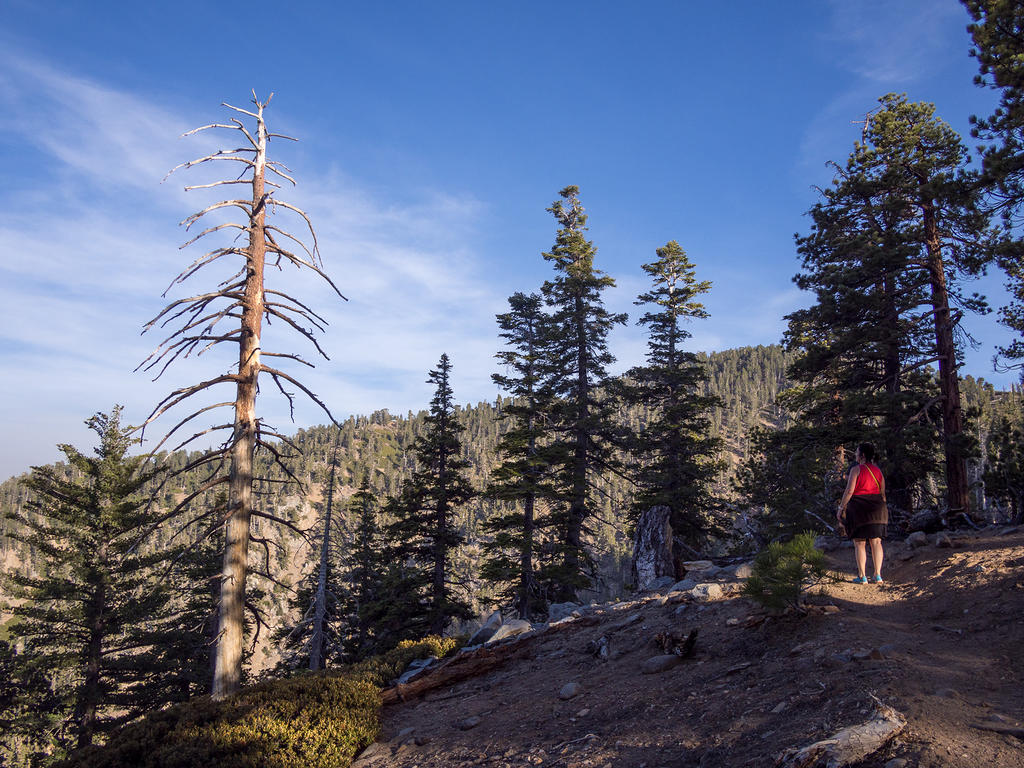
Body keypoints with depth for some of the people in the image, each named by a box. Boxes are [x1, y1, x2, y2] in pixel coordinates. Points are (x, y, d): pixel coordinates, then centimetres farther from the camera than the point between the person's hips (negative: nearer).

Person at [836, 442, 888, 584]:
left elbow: (849, 491, -14)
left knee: (859, 543, 0)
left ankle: (862, 576, 0)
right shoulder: (878, 470, 10)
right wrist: (882, 510, 22)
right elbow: (883, 494, 13)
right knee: (876, 542, 8)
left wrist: (841, 508, -7)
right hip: (876, 509, 5)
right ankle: (877, 575, 6)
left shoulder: (856, 469, -8)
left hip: (859, 508, -5)